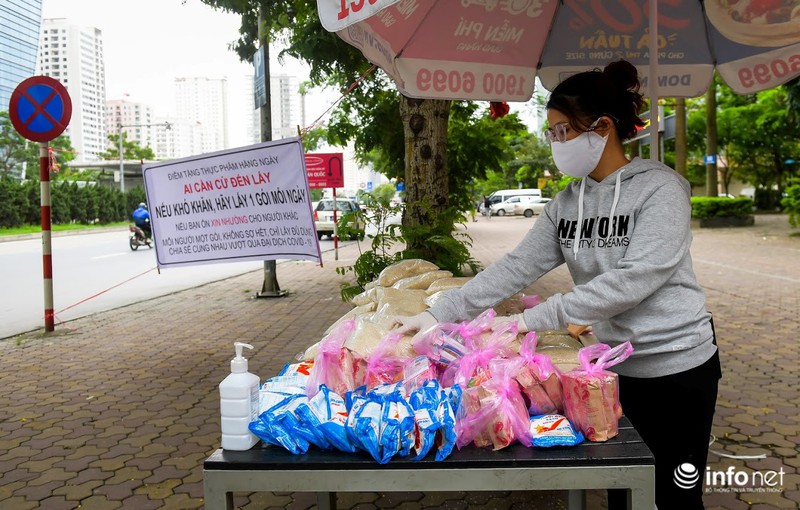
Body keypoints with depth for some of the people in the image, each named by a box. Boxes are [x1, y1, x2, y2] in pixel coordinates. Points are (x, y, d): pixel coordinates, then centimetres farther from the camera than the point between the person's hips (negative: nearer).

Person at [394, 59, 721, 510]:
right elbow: (516, 267, -3)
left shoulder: (660, 189, -15)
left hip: (677, 368, -5)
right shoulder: (566, 204, 3)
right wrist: (438, 314, -12)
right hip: (614, 367, 5)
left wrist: (531, 320, -29)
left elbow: (633, 279, -25)